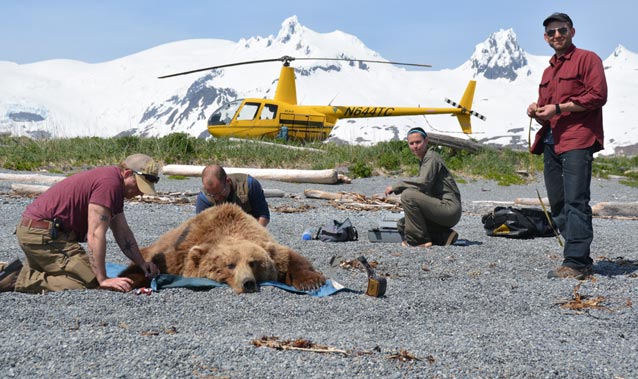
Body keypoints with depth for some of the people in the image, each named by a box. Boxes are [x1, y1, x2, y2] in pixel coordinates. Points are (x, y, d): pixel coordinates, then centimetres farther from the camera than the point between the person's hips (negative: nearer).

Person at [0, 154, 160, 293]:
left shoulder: (115, 186, 13)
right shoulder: (110, 182, -20)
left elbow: (123, 233, 18)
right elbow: (95, 234, -25)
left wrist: (142, 264, 9)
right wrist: (103, 279, -24)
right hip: (44, 235, -11)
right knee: (91, 282, -18)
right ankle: (19, 280, -15)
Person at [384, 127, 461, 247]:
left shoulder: (431, 158, -10)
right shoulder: (424, 159, 20)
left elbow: (423, 183, -26)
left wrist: (396, 187, -16)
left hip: (449, 208, -10)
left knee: (408, 195, -24)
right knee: (401, 225, 9)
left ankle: (418, 239, -16)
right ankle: (444, 236, 5)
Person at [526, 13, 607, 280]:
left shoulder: (587, 59, 4)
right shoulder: (548, 72, 27)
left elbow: (598, 95, -10)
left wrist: (558, 108, -13)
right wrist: (537, 113, 6)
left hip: (577, 141, -8)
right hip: (551, 143, 8)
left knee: (576, 202, -14)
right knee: (558, 206, 5)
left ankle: (575, 263, -17)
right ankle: (582, 262, 10)